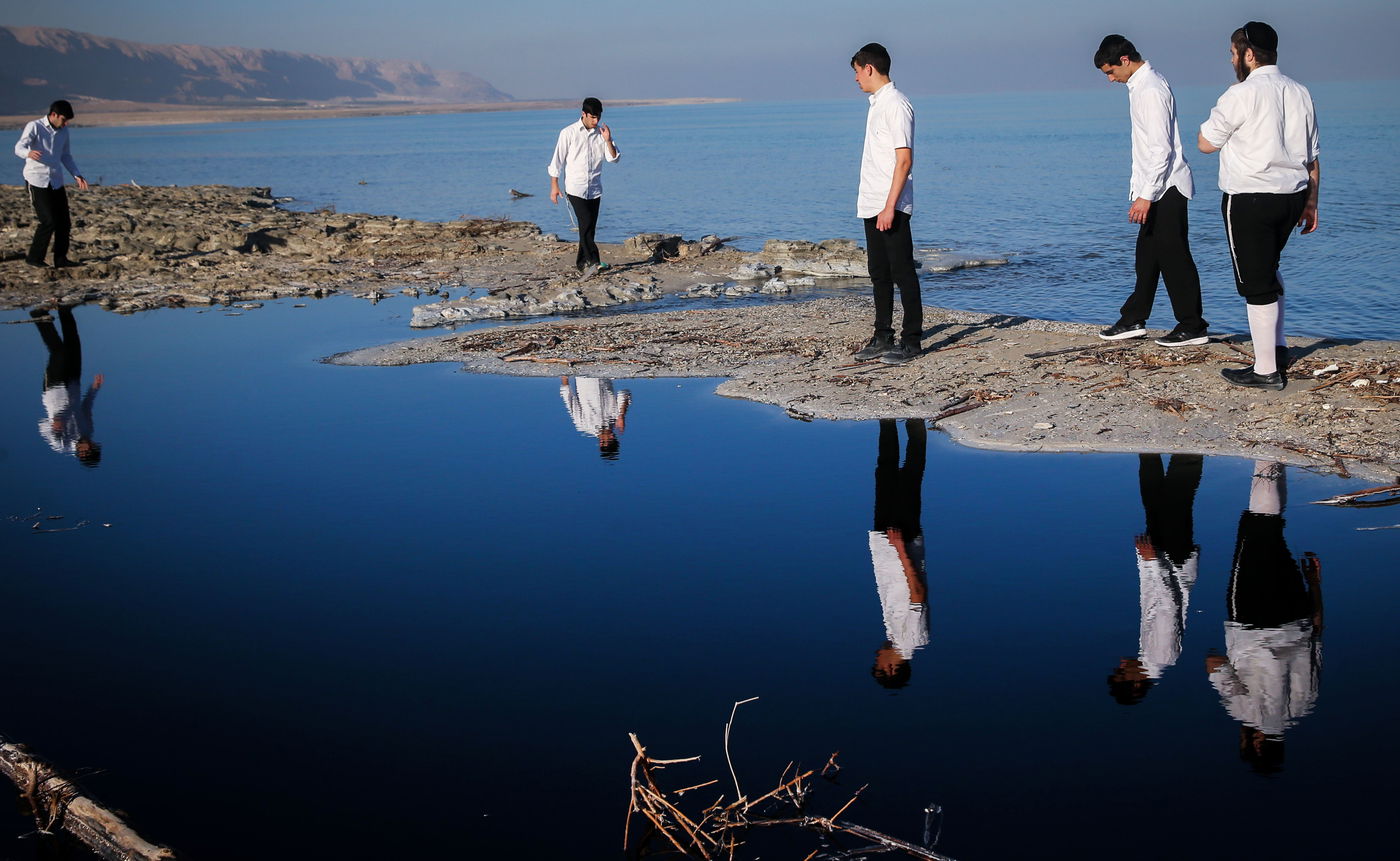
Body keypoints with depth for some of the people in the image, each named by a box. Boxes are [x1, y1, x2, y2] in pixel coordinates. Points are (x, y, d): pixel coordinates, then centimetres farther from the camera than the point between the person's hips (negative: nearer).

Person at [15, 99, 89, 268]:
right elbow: (19, 148, -22)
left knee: (64, 221, 2)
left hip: (56, 181, 6)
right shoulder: (34, 127, -9)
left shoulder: (63, 131, 9)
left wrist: (77, 175, 9)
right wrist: (29, 154, -46)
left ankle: (60, 258, 13)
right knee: (48, 221, -13)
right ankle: (34, 257, 0)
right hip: (37, 181, -6)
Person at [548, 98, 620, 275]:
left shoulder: (602, 132, 5)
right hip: (576, 187, -4)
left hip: (595, 188, 4)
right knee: (586, 224, -16)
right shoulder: (568, 133, -5)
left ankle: (582, 262, 16)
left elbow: (614, 158, 1)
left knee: (590, 227, 6)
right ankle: (593, 261, -21)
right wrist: (554, 186, -2)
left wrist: (608, 141, -16)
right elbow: (558, 160, -1)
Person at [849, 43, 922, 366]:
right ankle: (883, 337, 19)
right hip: (872, 205, 10)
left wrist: (890, 207, -23)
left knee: (902, 272, -4)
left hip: (891, 207, -10)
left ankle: (911, 339, 1)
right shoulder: (877, 103, 17)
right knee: (879, 273, 12)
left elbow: (904, 160, -19)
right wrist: (873, 205, 17)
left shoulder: (896, 105, -12)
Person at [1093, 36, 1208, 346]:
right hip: (1155, 187, 10)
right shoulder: (1141, 84, 13)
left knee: (1174, 256, -3)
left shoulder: (1150, 90, -18)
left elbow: (1162, 149, -23)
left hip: (1166, 188, -10)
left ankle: (1192, 327, 4)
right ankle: (1133, 320, 23)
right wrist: (1141, 191, 19)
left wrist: (1146, 196, -24)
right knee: (1148, 254, 15)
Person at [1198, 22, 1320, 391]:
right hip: (1292, 195, 8)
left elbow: (1205, 143, -4)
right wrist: (1311, 202, 19)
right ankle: (1277, 347, 30)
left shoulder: (1242, 94, -13)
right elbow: (1312, 157, 13)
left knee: (1256, 282, -1)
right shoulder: (1300, 93, 9)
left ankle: (1266, 370, 3)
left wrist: (1220, 114, 9)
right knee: (1268, 269, 26)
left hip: (1250, 200, -8)